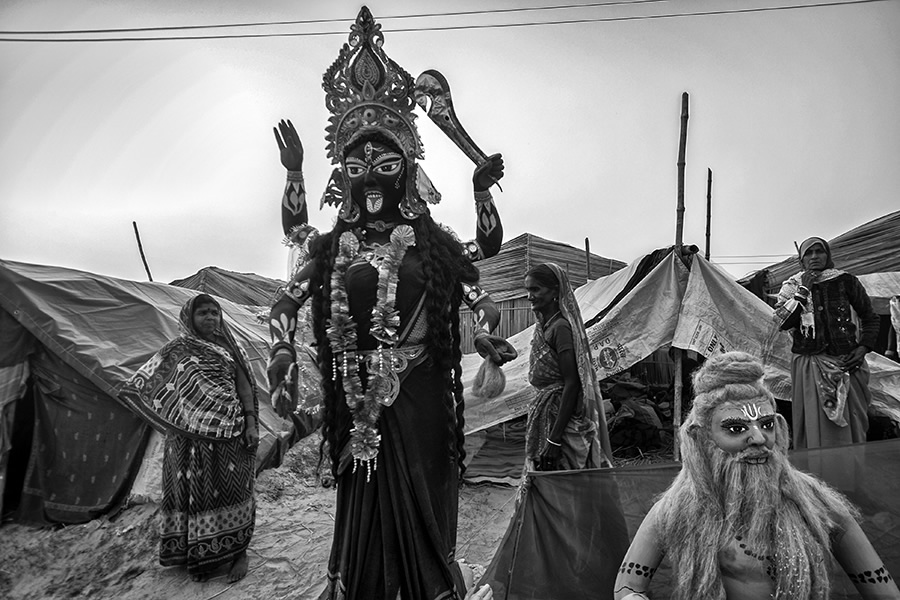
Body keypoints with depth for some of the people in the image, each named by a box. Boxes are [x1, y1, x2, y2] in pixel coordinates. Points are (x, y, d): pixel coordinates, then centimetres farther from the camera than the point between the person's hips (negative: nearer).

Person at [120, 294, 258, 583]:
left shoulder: (232, 350, 7)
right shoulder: (177, 350, 6)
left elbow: (245, 389, 4)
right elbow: (148, 383, 6)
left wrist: (251, 424, -3)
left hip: (228, 432, 0)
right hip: (190, 435, 0)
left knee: (231, 489, 3)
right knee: (194, 491, 4)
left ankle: (238, 550, 17)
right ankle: (198, 554, 20)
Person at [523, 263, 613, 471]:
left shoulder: (560, 327, -17)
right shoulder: (543, 326, 9)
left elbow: (572, 384, -21)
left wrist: (554, 438, -21)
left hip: (563, 418, -8)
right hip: (547, 416, 8)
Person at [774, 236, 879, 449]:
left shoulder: (846, 282, 4)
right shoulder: (793, 287, 4)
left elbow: (870, 318, 13)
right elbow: (783, 322, -11)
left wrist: (863, 348, 0)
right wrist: (803, 291, -12)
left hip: (847, 364, 1)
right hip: (809, 365, -1)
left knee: (852, 425, 5)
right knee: (815, 428, -1)